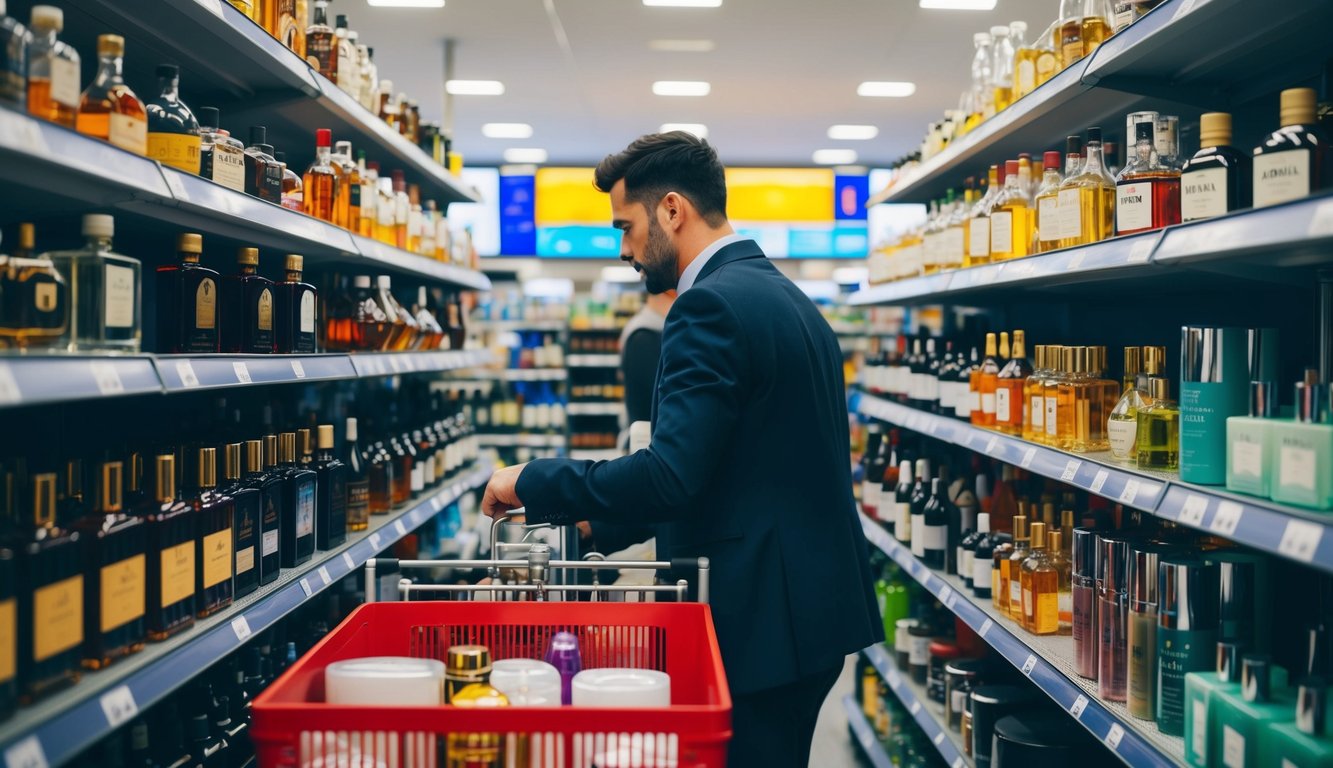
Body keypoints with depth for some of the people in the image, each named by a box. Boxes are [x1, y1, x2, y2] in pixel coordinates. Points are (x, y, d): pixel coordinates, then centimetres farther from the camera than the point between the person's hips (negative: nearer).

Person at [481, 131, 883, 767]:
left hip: (760, 620, -10)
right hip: (814, 603, 10)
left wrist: (532, 484, -12)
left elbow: (671, 477, -25)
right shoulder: (787, 297, 14)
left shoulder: (713, 305, -17)